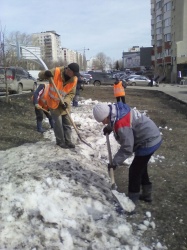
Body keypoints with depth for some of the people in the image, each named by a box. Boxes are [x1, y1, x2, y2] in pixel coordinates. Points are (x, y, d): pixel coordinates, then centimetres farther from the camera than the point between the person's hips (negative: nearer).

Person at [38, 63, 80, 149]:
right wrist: (45, 74, -38)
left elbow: (71, 93, -7)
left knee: (67, 123, 8)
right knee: (58, 123, -1)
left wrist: (66, 101, -25)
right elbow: (40, 75, -13)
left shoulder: (74, 79, -12)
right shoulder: (56, 72, -23)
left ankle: (68, 141, 20)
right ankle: (60, 141, 15)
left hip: (64, 104, 4)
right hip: (53, 102, -4)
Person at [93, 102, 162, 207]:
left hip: (149, 142, -10)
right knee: (141, 167, 22)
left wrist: (115, 162, -18)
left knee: (135, 170, -1)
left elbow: (127, 148, -26)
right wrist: (109, 127, 14)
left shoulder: (121, 125, -31)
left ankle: (132, 201, 12)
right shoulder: (117, 109, -3)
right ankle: (147, 194, 37)